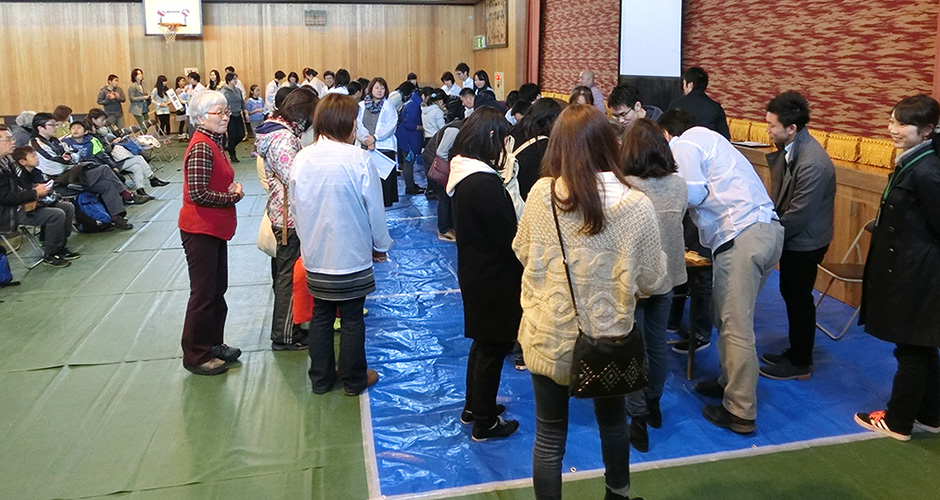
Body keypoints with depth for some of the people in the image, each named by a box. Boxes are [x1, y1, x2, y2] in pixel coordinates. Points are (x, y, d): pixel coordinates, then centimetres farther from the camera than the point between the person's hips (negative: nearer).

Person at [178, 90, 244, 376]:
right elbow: (198, 194, -25)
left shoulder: (213, 143, 11)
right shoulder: (201, 148, -19)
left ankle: (213, 344, 32)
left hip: (214, 229, 10)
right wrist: (234, 197, -13)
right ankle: (196, 356, 15)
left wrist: (231, 189, 1)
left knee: (218, 290, 18)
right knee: (204, 294, 1)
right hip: (200, 231, -10)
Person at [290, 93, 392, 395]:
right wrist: (380, 246, 4)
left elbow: (295, 208, 6)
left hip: (315, 255, 5)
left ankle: (321, 378, 30)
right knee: (352, 319, 9)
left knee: (320, 315, 17)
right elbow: (374, 208, -10)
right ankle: (354, 381, 24)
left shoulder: (302, 159, -3)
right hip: (352, 255, -4)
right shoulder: (358, 159, -17)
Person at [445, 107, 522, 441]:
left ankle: (473, 407, 40)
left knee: (483, 341, 24)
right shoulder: (484, 183, -27)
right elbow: (508, 237, -22)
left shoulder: (461, 174, 3)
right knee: (493, 347, 7)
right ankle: (484, 423, 23)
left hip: (474, 270, 10)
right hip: (493, 277, -10)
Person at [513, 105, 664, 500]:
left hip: (548, 337, -1)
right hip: (609, 337, 1)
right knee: (613, 423, 28)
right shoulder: (637, 206, -17)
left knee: (549, 437, 17)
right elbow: (652, 280, -5)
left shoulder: (541, 194, -16)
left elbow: (523, 252, 2)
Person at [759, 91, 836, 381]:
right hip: (792, 237, 8)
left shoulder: (813, 164, -29)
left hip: (805, 243, -8)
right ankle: (796, 352, 37)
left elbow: (799, 215, -25)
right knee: (790, 293, 19)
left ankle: (800, 364, 23)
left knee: (798, 298, 6)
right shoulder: (787, 149, -3)